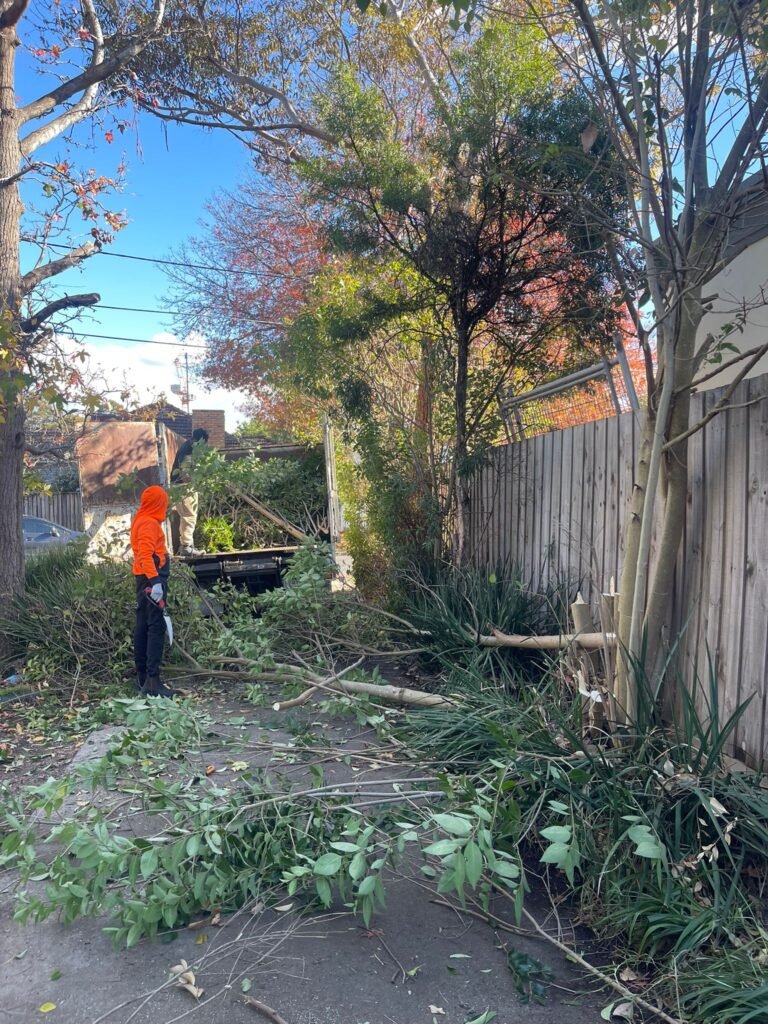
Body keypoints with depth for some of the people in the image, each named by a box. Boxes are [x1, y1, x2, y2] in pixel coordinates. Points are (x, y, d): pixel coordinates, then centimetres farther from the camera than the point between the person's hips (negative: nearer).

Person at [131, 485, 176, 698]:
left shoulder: (140, 521, 17)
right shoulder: (149, 523, -13)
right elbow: (146, 554, -24)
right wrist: (155, 580, -32)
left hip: (145, 579, 10)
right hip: (152, 579, -10)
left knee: (143, 627, 12)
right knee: (156, 627, -13)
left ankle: (142, 676, 18)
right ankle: (152, 680, -16)